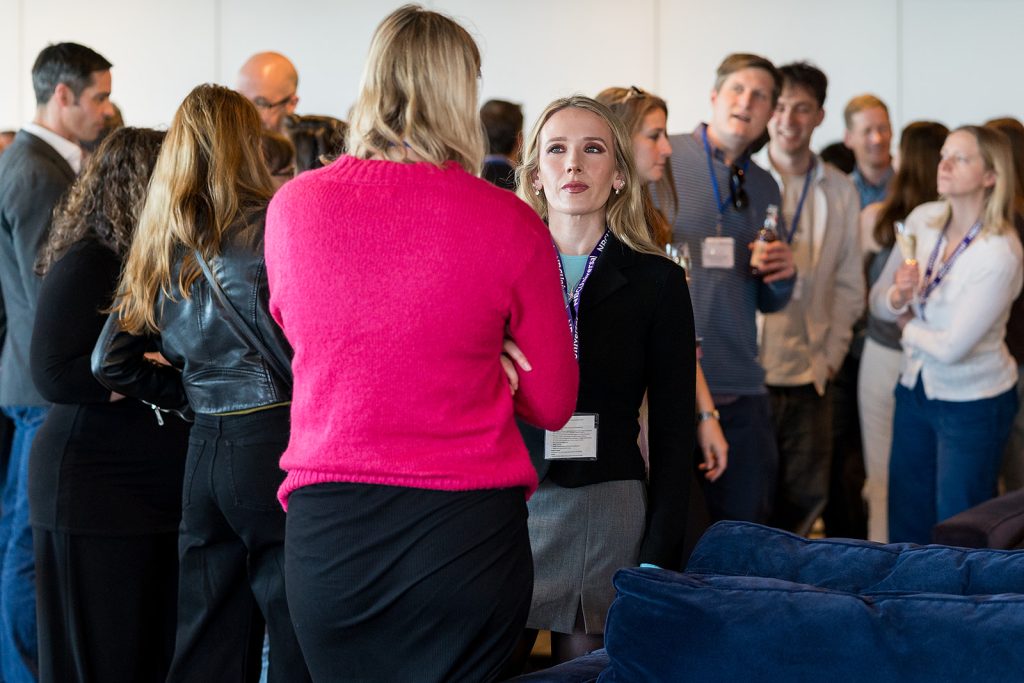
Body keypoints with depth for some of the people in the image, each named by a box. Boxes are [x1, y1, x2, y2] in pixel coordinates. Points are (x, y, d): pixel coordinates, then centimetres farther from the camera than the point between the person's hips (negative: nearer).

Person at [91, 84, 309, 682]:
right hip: (274, 445, -7)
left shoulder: (162, 251, 11)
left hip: (205, 452, 7)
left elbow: (113, 362, 14)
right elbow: (297, 350, -15)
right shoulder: (266, 228, -10)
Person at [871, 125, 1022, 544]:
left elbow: (951, 347, -23)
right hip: (915, 388, 6)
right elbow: (878, 302, 2)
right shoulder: (922, 219, -5)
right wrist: (897, 296, -20)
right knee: (905, 524, 15)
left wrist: (907, 325, -6)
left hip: (972, 404, -6)